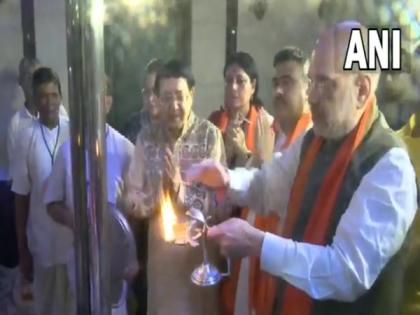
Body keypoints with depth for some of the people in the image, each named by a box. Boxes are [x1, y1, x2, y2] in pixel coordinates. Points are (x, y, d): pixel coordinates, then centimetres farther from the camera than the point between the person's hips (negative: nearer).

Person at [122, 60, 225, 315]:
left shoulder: (210, 135, -11)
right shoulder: (146, 138, 0)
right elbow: (132, 195, -1)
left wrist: (181, 190, -27)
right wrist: (153, 200, -21)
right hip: (160, 245, 3)